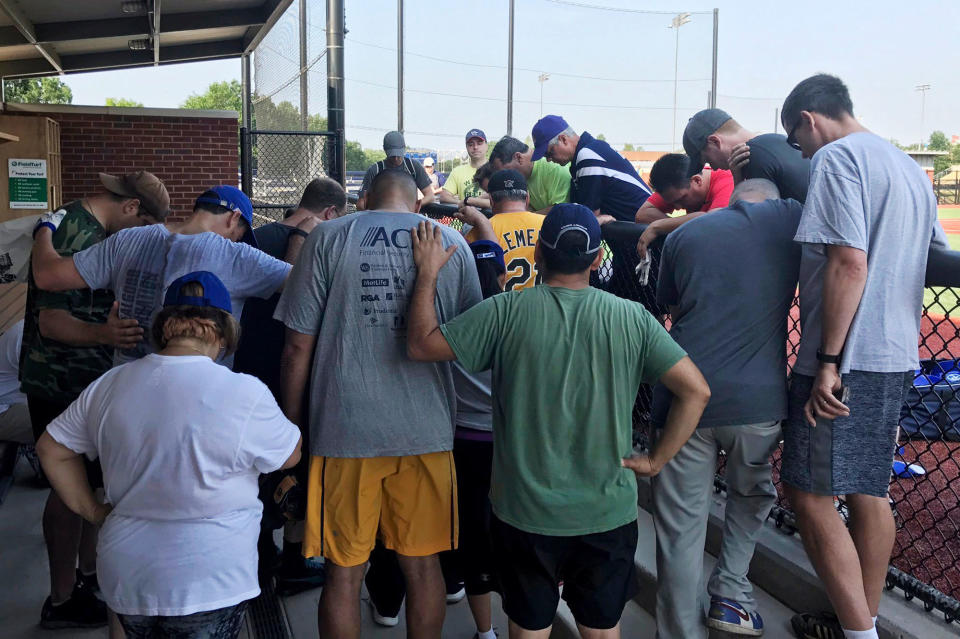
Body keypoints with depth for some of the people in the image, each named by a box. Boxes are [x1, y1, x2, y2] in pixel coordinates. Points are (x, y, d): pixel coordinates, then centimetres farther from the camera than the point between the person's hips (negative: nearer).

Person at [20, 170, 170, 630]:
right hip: (63, 385, -10)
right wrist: (104, 333, -43)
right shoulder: (80, 236, -22)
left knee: (88, 480, 18)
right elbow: (51, 322, -27)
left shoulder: (74, 224, 12)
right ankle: (62, 600, 13)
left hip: (80, 381, 10)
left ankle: (89, 571, 32)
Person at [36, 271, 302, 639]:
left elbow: (51, 449, 11)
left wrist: (92, 511, 15)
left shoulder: (109, 386, -1)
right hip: (207, 587, -5)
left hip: (124, 580, 5)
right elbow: (291, 455, -2)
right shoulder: (246, 396, -18)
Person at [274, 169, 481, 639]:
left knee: (344, 571, 9)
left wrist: (292, 426, 7)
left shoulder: (328, 238, 0)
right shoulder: (450, 242, 6)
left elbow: (298, 344, -2)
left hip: (344, 429, -2)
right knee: (422, 565, 14)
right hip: (427, 429, 2)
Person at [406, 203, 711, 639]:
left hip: (525, 512, -1)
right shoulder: (631, 318, -7)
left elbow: (422, 345, -7)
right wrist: (655, 461, -1)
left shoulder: (507, 312, -12)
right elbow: (696, 390, -8)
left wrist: (427, 273, 4)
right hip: (609, 515, 1)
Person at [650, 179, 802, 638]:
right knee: (751, 495, 27)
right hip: (757, 396, 0)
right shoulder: (787, 218, 6)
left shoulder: (684, 235, 10)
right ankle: (730, 595, 26)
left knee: (681, 525, 7)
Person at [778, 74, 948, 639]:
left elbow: (849, 262, -21)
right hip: (896, 356, 9)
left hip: (846, 359, -9)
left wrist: (828, 359, -20)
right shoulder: (909, 166, 18)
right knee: (869, 492, 15)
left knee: (810, 493, -3)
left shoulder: (836, 158, -10)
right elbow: (940, 260, 23)